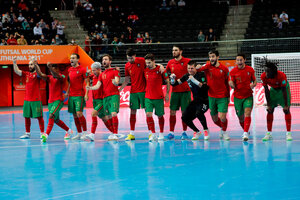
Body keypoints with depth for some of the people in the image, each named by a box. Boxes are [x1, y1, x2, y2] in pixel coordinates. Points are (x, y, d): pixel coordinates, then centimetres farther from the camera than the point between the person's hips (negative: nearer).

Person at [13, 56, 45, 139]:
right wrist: (14, 63, -12)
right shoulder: (26, 74, 10)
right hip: (27, 100, 6)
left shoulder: (37, 74, -5)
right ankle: (27, 133, 16)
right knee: (26, 117, 8)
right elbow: (17, 71, 3)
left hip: (36, 100, -6)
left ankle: (42, 133, 2)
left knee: (39, 117, -3)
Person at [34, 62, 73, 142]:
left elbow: (57, 76, -29)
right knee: (56, 120, 16)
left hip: (58, 101, -8)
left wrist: (50, 67, -42)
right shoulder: (50, 78, 13)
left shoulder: (62, 77, -5)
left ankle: (46, 135, -38)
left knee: (51, 115, -26)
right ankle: (69, 131, 37)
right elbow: (40, 75, 0)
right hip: (50, 101, 8)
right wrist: (36, 65, -13)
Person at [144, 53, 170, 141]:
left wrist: (167, 94, -2)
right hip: (148, 97, 3)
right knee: (148, 114, -12)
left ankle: (161, 134, 24)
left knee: (160, 116, 9)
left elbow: (167, 81, 0)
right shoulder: (145, 70, 3)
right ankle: (153, 134, -8)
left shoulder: (160, 69, -8)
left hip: (159, 97, -3)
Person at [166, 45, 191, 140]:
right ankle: (171, 132, 4)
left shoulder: (187, 61, -3)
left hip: (185, 90, -3)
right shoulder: (170, 63, 8)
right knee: (172, 111, -1)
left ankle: (184, 132, 11)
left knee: (184, 112, 1)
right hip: (175, 90, 3)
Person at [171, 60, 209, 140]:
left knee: (198, 113, -34)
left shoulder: (201, 74, -13)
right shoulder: (187, 76, 3)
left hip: (204, 100, -6)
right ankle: (196, 132, 20)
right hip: (195, 101, 6)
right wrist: (172, 79, -15)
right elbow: (174, 83, 7)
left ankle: (206, 130, -9)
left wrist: (194, 80, -35)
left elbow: (205, 87, -27)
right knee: (185, 118, -5)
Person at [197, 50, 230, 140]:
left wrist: (228, 96, 10)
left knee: (222, 117, -12)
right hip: (211, 97, 2)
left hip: (222, 97, -2)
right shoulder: (207, 66, -2)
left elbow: (227, 83, 7)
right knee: (214, 118, 10)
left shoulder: (224, 69, -2)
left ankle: (224, 132, 16)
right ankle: (222, 128, 41)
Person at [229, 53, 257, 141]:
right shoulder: (233, 71, -3)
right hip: (237, 97, 1)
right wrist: (231, 84, -26)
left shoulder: (250, 70, -2)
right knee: (240, 117, 7)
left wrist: (253, 85, -15)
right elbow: (232, 85, -1)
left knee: (247, 113, -20)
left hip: (248, 96, -1)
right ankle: (245, 130, 33)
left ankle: (245, 133, -26)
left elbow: (254, 81, 8)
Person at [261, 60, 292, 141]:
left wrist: (286, 105, -27)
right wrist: (268, 104, -14)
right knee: (270, 110, -4)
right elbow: (266, 90, -15)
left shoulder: (281, 75, -35)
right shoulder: (263, 76, -25)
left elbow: (284, 91, -29)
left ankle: (288, 133, -6)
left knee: (286, 110, -10)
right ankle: (269, 133, 3)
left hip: (283, 88, -3)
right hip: (273, 89, 3)